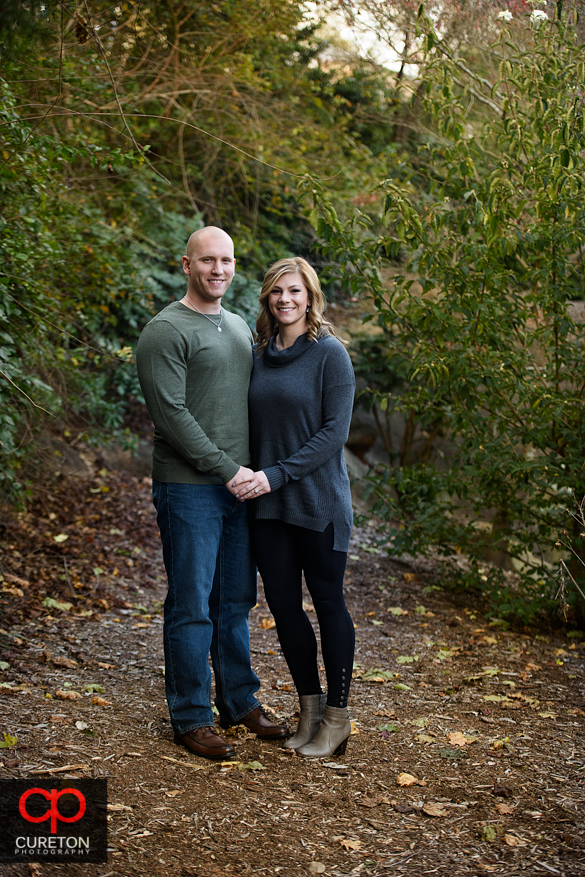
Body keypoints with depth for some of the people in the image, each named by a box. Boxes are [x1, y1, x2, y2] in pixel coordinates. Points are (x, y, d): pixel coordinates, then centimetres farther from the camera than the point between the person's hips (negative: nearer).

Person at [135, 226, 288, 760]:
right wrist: (228, 470, -15)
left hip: (240, 485, 7)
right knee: (192, 606, 0)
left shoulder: (239, 327, 16)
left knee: (236, 601, 14)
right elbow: (171, 414, -16)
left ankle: (240, 702, 27)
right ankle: (191, 718, 11)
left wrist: (258, 469, 9)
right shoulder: (167, 331, -9)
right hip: (189, 489, -7)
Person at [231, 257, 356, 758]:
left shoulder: (329, 354, -7)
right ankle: (310, 708, 23)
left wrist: (278, 474, -18)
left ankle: (336, 717, 15)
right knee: (283, 603, 8)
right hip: (267, 505, 5)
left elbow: (334, 431, -12)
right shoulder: (258, 355, 10)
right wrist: (250, 477, 1)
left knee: (327, 602, 3)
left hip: (318, 501, -5)